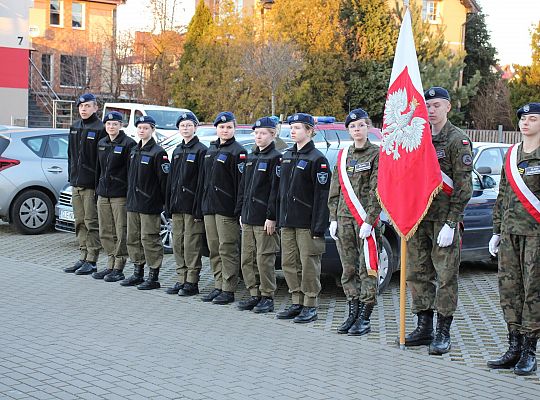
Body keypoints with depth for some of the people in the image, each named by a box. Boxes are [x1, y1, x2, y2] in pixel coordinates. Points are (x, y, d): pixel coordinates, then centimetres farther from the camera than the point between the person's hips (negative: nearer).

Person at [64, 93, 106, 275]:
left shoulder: (100, 129, -9)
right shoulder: (75, 127, 14)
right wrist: (71, 176, 15)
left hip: (91, 184, -7)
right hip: (76, 183, 8)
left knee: (92, 223, -2)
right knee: (80, 223, 12)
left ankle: (91, 261, 3)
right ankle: (83, 257, 20)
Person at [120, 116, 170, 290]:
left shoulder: (158, 153, -11)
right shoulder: (134, 151, 14)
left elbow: (165, 179, -13)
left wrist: (166, 203, -14)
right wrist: (130, 197, 16)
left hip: (150, 205, -8)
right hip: (133, 203, 8)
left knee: (149, 240, -5)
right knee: (133, 238, 12)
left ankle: (153, 277, 2)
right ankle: (138, 274, 23)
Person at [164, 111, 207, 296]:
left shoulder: (201, 150, -7)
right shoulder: (177, 151, 16)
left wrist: (199, 207, -17)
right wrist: (169, 204, 13)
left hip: (192, 205, -8)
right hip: (177, 205, 8)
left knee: (191, 245, -4)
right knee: (178, 243, 10)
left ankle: (192, 282, 2)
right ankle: (181, 280, 18)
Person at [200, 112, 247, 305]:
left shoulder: (237, 151, -8)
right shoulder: (211, 150, 16)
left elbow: (241, 182, -13)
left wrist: (240, 209, -18)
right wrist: (203, 203, 16)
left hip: (227, 208, -8)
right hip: (209, 207, 8)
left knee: (228, 249, -4)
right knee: (214, 249, 11)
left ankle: (228, 290, 1)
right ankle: (218, 287, 19)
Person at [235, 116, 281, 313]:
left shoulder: (275, 158, -7)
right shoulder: (251, 158, 17)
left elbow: (276, 189, -13)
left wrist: (271, 217, -17)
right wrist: (241, 212, 14)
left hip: (264, 219, -8)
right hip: (248, 218, 8)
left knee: (264, 259, -4)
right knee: (247, 259, 10)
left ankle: (267, 297, 4)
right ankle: (255, 295, 18)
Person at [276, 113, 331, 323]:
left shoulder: (317, 159, -8)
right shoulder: (287, 156, 15)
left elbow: (322, 195, -12)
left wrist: (319, 227, -17)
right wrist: (279, 217, 14)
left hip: (307, 222, -7)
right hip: (287, 221, 7)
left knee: (309, 264, -2)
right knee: (289, 263, 10)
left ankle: (310, 307, 6)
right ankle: (297, 303, 20)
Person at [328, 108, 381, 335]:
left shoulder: (377, 154, -2)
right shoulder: (343, 156, 15)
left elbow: (377, 191, -8)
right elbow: (334, 191, 15)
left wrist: (369, 221, -14)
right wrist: (334, 219, 7)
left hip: (366, 219, -5)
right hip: (344, 219, 5)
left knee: (367, 270, -4)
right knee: (348, 270, 8)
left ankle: (364, 319, 0)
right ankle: (353, 314, 15)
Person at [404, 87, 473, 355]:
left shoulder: (458, 140, -5)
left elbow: (463, 187, -10)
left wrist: (451, 223, -15)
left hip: (444, 219, -6)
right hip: (418, 217, 6)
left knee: (446, 276, -2)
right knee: (417, 274, 8)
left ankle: (443, 333, 5)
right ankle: (424, 328, 18)